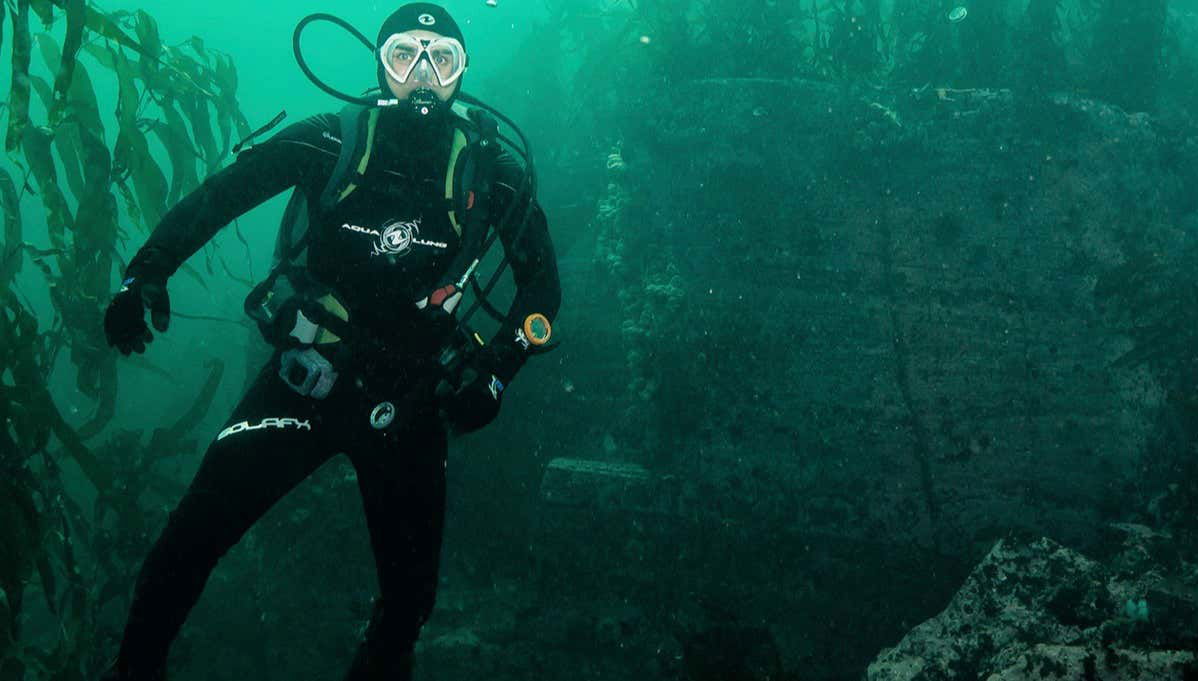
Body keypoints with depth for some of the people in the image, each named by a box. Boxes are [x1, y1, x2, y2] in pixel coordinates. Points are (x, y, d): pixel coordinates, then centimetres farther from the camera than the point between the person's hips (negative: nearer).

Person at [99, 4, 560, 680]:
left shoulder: (488, 172, -3)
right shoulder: (332, 141, -4)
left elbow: (542, 281, 6)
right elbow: (218, 195, 2)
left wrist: (498, 367, -6)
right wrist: (147, 271, -11)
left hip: (409, 401, 1)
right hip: (306, 376, -1)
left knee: (412, 587, 7)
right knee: (190, 537, -7)